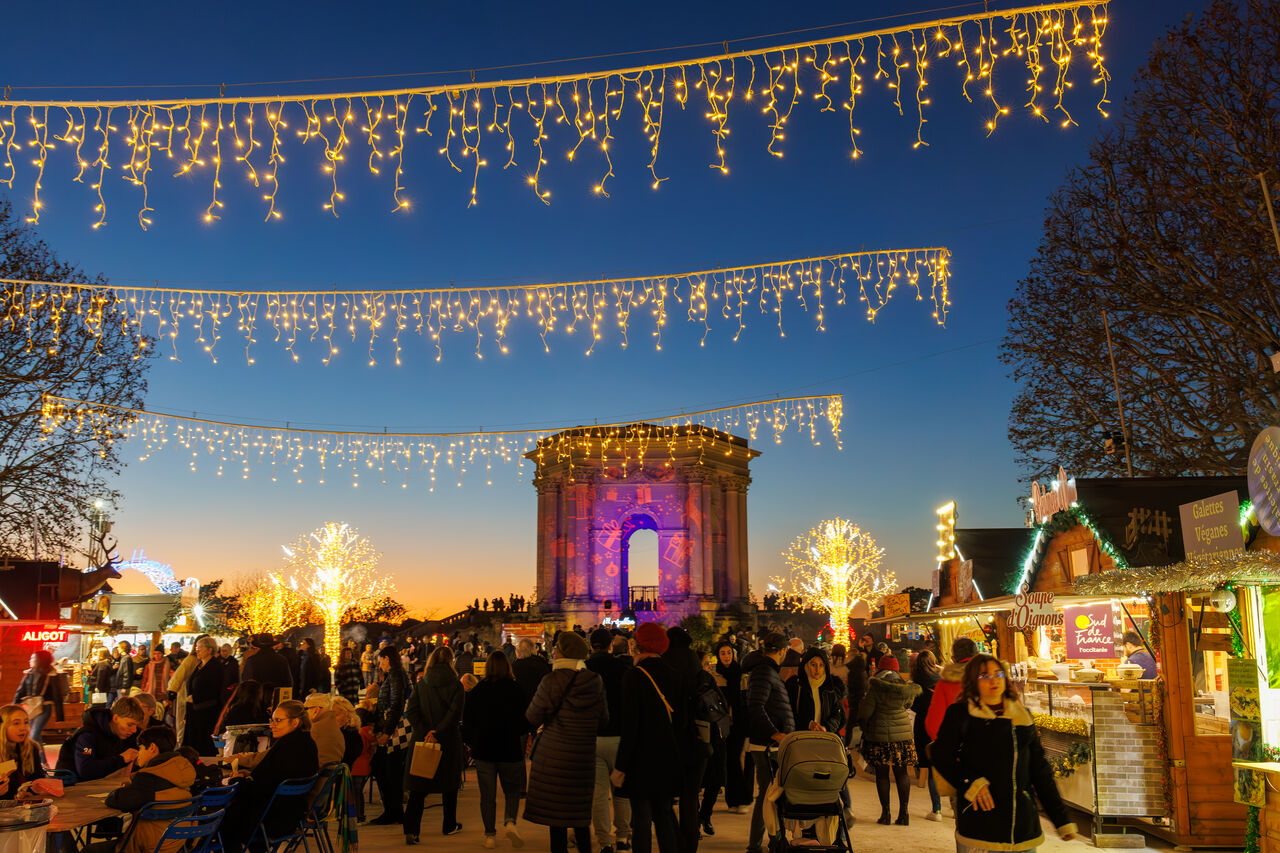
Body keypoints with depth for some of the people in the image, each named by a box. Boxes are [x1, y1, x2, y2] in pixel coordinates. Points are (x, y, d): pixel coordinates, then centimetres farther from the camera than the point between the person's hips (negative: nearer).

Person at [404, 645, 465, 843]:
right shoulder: (456, 685, -7)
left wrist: (425, 732, -13)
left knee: (418, 786, 5)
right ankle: (449, 825, 27)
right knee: (449, 784, 15)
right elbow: (455, 714, -18)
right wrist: (437, 733, -17)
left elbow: (410, 711, -8)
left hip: (422, 740, 2)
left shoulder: (420, 684, 0)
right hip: (449, 741, -1)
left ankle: (411, 830, -7)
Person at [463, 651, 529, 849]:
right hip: (510, 749, -1)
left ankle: (490, 835, 12)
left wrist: (473, 744, 14)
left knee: (487, 795, 10)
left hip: (483, 750, 1)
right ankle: (510, 820, -10)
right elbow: (526, 721, -6)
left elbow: (467, 722, 3)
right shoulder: (516, 689, -9)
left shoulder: (476, 691, -2)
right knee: (512, 790, 13)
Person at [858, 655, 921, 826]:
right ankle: (903, 813, 11)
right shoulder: (906, 686, 1)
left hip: (880, 733, -4)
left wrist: (863, 728, 8)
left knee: (882, 773, 5)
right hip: (903, 732, 4)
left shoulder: (876, 686, -11)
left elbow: (865, 711, -8)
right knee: (901, 773, 11)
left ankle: (885, 813, 7)